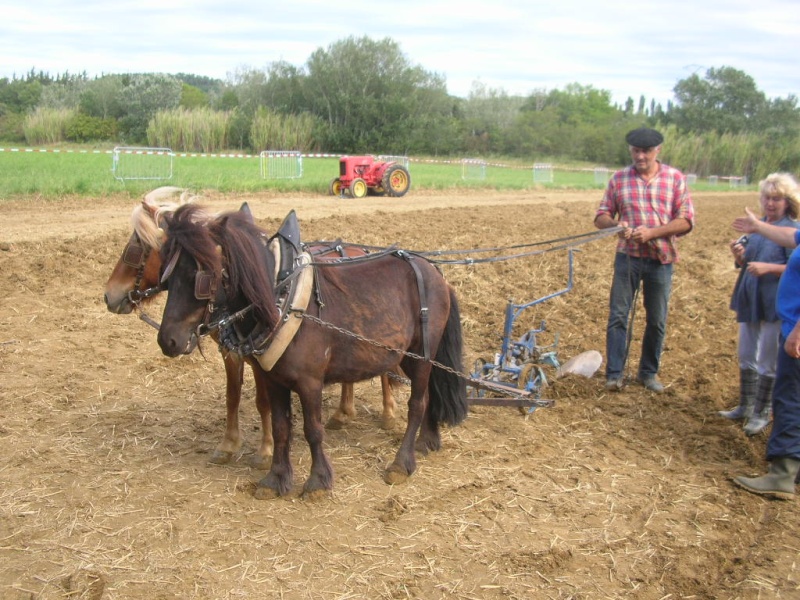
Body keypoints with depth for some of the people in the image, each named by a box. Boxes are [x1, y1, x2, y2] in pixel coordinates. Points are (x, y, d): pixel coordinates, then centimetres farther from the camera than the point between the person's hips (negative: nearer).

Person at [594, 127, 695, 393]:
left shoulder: (675, 178, 0)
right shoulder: (619, 179, 3)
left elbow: (686, 220, -5)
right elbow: (601, 216, 5)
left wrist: (652, 232, -18)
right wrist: (616, 224, -18)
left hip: (661, 259, 0)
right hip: (627, 256, 0)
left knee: (657, 320, 9)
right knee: (618, 316, -2)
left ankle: (649, 372, 23)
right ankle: (614, 373, 6)